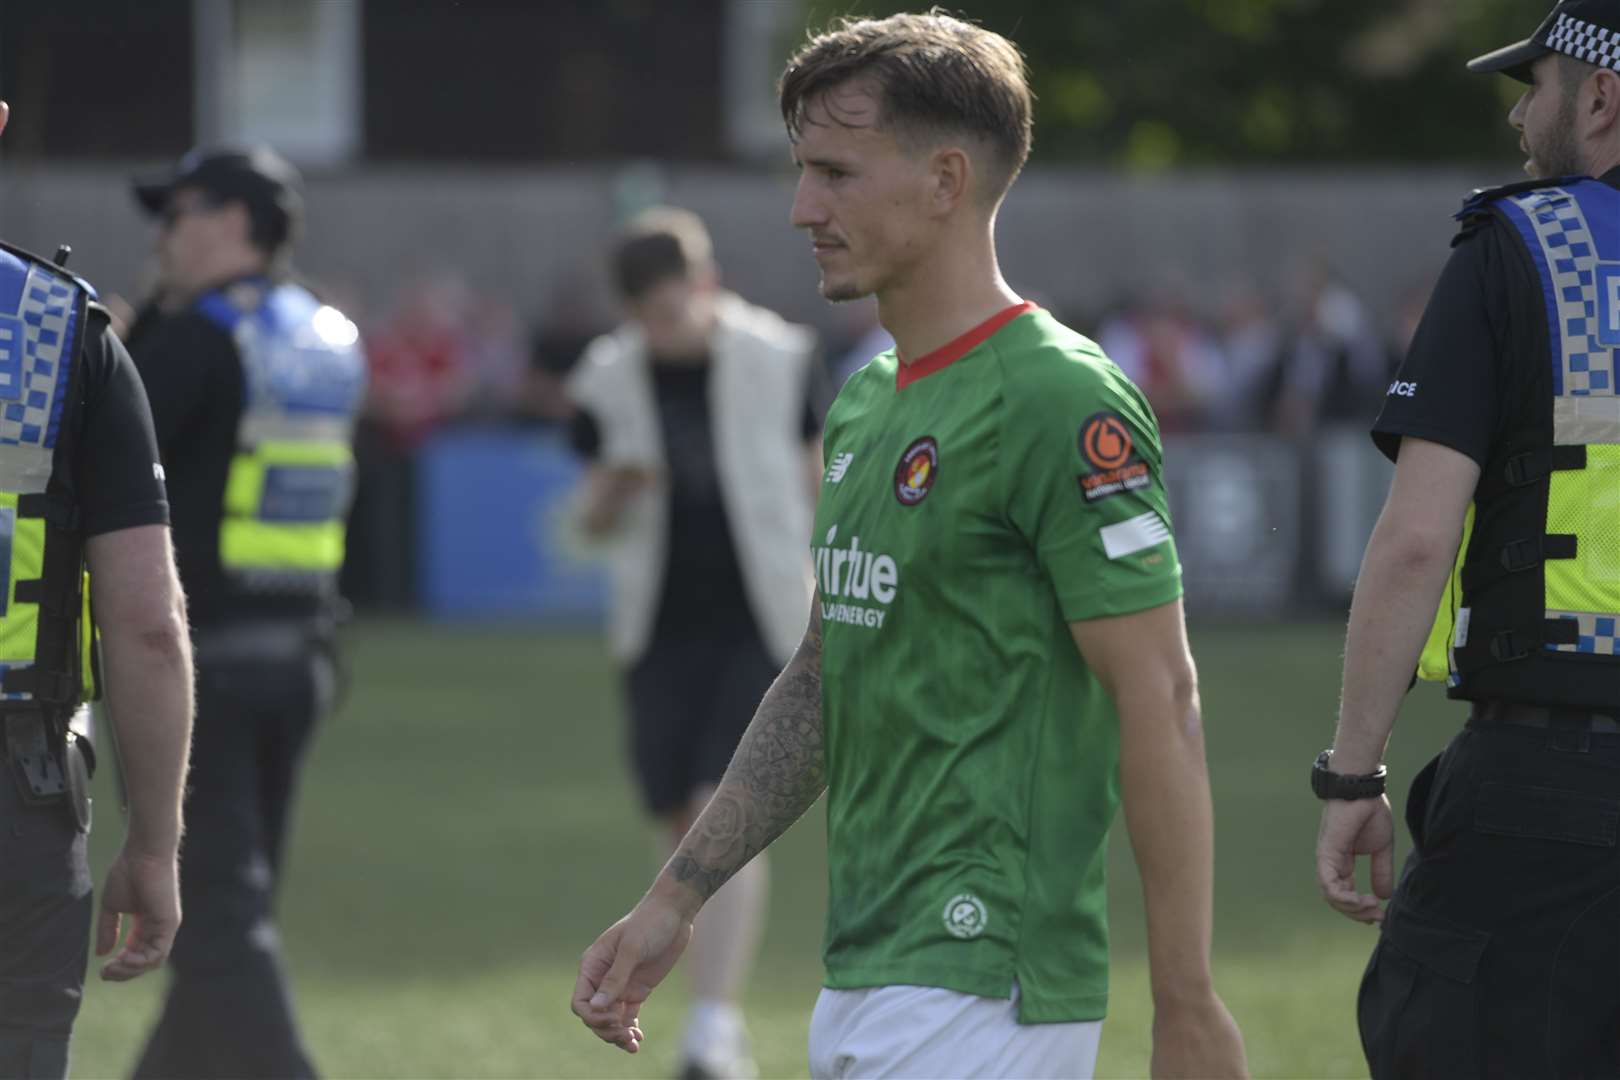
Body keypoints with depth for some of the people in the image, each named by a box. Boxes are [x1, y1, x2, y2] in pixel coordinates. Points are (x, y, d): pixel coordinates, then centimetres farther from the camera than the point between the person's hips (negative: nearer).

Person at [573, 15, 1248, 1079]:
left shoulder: (1062, 406, -13)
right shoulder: (865, 404, 15)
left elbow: (1161, 703, -16)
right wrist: (674, 902, 20)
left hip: (978, 988, -9)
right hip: (861, 982, 9)